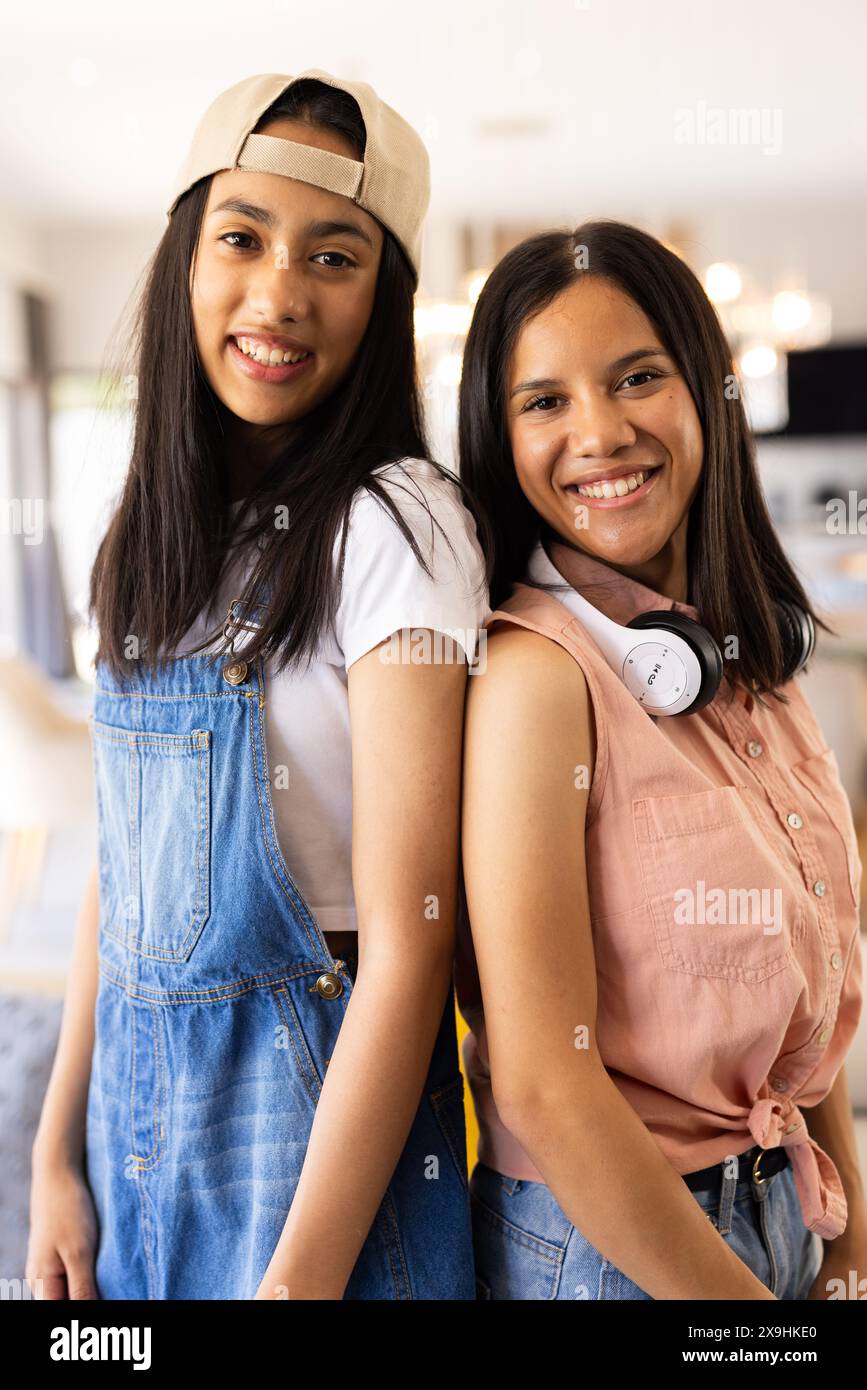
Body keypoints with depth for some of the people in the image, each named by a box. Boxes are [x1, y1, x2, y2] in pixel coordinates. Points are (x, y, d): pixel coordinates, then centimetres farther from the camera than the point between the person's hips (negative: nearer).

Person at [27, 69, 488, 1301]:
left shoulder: (392, 527, -17)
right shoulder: (159, 530, 3)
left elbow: (407, 944, -19)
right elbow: (121, 872, 7)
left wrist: (304, 1273, -19)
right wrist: (59, 1148, 7)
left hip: (321, 1115, -6)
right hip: (137, 1099, 6)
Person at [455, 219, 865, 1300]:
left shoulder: (749, 660, 0)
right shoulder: (534, 672, -22)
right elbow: (544, 1086, -23)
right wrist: (739, 1298, -14)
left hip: (780, 1212, 6)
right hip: (602, 1242, -6)